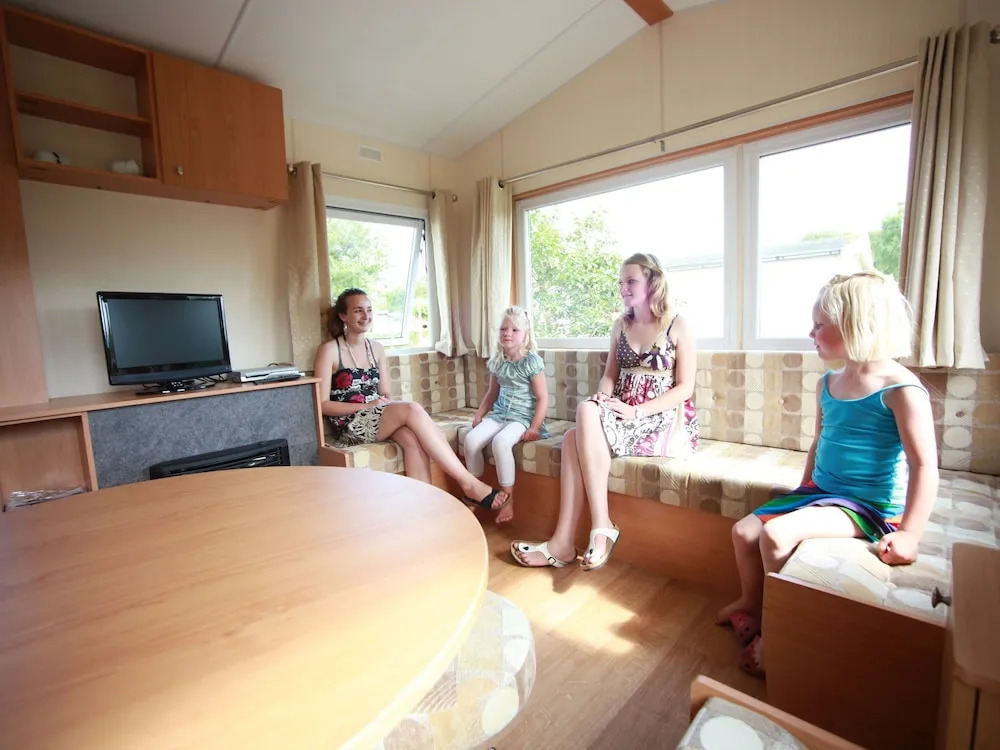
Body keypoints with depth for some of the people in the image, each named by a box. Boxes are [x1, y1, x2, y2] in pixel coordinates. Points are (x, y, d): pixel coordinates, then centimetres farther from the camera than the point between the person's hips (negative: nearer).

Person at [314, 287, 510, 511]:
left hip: (378, 418, 5)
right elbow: (322, 405, -8)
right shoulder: (329, 350, -4)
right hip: (350, 425, -5)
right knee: (412, 410, -31)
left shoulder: (376, 349, 13)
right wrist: (367, 405, -17)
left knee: (412, 438, -31)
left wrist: (387, 404, -9)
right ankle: (469, 484, -30)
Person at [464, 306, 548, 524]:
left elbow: (542, 398, -10)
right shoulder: (497, 361, 9)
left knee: (500, 442, -33)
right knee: (471, 439, -17)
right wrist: (479, 415, 12)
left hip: (522, 417, -6)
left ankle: (508, 499, -16)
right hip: (499, 414, 6)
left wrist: (535, 427, -18)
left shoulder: (532, 361, -9)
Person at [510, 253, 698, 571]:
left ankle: (602, 526, -25)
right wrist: (604, 398, -10)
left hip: (665, 420, -5)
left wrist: (636, 411, -19)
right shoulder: (621, 325, 13)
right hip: (624, 416, 5)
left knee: (586, 413, -32)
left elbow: (685, 388, -7)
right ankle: (563, 542, -26)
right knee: (573, 437, -27)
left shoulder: (677, 326, -3)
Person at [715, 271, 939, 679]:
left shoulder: (900, 388, -18)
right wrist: (803, 489, 19)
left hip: (869, 505, -8)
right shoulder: (828, 383, 6)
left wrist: (909, 534, -23)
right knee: (744, 531, 2)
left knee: (776, 533, -27)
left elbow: (924, 465, -20)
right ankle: (750, 604, 29)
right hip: (820, 491, 8)